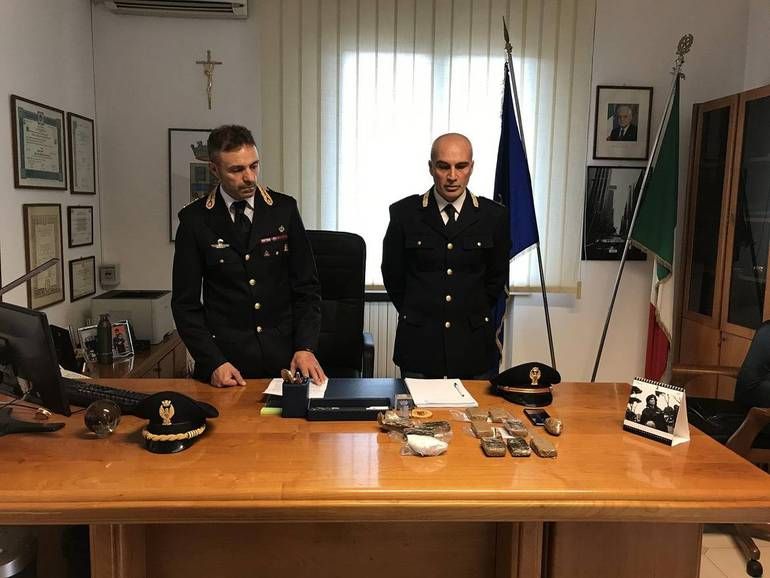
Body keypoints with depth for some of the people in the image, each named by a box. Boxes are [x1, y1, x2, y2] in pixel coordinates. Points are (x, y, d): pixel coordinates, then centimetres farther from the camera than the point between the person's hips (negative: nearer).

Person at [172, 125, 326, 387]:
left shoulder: (284, 209, -1)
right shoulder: (195, 219, -3)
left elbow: (307, 287, 2)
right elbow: (185, 302, -1)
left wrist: (306, 347, -9)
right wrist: (212, 362, -11)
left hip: (284, 356, 1)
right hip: (226, 356, -1)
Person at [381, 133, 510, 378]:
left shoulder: (494, 215, -1)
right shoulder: (404, 212, -2)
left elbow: (497, 277, 9)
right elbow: (392, 275, 6)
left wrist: (472, 316, 9)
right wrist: (417, 315, 11)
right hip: (419, 343, 0)